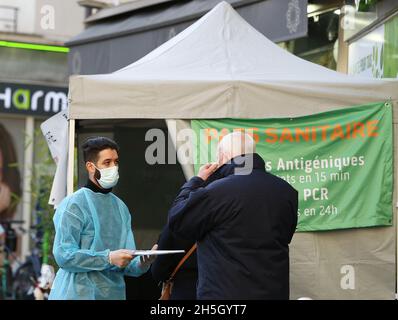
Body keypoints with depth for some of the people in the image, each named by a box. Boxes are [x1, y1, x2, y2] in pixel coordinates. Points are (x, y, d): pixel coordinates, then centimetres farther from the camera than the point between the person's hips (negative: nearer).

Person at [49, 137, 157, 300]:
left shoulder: (121, 207, 7)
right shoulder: (74, 204, -9)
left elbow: (126, 264, 6)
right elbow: (64, 255, -18)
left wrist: (141, 264, -15)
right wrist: (108, 258, -23)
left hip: (115, 293, 5)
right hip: (81, 293, -5)